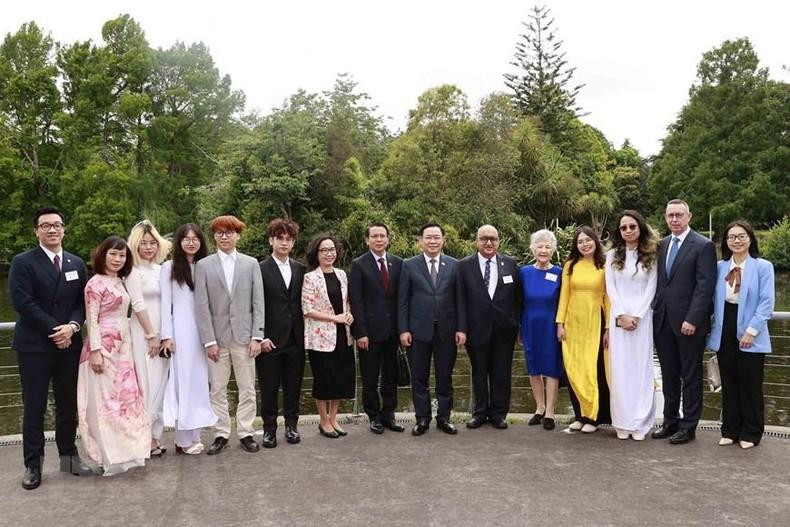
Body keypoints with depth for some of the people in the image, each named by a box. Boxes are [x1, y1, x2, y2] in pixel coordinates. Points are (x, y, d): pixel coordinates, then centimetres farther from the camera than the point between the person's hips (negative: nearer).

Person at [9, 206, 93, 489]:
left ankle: (69, 456, 24)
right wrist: (54, 330, -15)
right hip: (34, 345, -4)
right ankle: (33, 464, 14)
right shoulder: (23, 262, -3)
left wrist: (72, 326, -11)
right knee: (34, 407, 2)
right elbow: (23, 302, -12)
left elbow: (82, 301, 8)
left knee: (68, 404, 11)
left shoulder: (76, 263, 11)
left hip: (69, 343, 4)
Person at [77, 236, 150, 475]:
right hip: (103, 347, -8)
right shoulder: (95, 283, -8)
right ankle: (109, 457, 4)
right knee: (105, 400, -2)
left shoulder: (121, 282, 15)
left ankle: (122, 451, 17)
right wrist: (95, 351, -19)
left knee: (125, 397, 9)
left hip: (123, 347, 8)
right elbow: (91, 320, -12)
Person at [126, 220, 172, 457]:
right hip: (143, 332, -6)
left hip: (162, 332, 6)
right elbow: (138, 304, -10)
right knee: (147, 384, -3)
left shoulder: (160, 269, 12)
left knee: (160, 384, 9)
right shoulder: (134, 271, -6)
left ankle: (154, 436, 18)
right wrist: (151, 335, -12)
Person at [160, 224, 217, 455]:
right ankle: (183, 440, 6)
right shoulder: (169, 267, 2)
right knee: (183, 381, -1)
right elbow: (165, 303, -2)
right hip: (180, 330, -3)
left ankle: (195, 435, 15)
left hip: (203, 331, 4)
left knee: (199, 382, 6)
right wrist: (167, 336, -8)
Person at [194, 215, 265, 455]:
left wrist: (256, 336, -4)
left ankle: (245, 433, 17)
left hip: (244, 336, 1)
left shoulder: (251, 264, 6)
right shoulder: (203, 265, 3)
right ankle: (221, 434, 17)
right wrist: (209, 341, -7)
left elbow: (258, 303, 3)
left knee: (247, 389, 6)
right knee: (217, 390, 6)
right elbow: (202, 306, -1)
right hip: (217, 336, 0)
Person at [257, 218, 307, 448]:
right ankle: (269, 428, 18)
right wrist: (260, 337, -12)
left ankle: (292, 425, 24)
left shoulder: (300, 269, 9)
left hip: (295, 339, 4)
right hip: (270, 340, -3)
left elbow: (303, 302, 11)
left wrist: (304, 333, 4)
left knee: (293, 385, 11)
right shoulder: (261, 269, -4)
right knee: (269, 387, 6)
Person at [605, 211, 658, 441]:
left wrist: (636, 315, -10)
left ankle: (640, 423, 5)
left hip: (643, 316, -1)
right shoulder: (612, 256, 8)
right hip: (619, 316, 1)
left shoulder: (651, 256, 4)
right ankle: (622, 422, 6)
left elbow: (651, 288, -1)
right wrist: (621, 315, -8)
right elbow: (610, 288, 3)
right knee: (620, 368, 0)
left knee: (641, 367, 0)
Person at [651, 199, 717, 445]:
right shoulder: (661, 245, 11)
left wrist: (692, 320, -17)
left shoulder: (703, 246, -6)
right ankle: (670, 421, 23)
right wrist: (655, 311, 3)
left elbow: (705, 286, -12)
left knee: (691, 376, 6)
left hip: (689, 323, -5)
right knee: (669, 375, 12)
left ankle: (688, 426, 15)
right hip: (663, 321, 5)